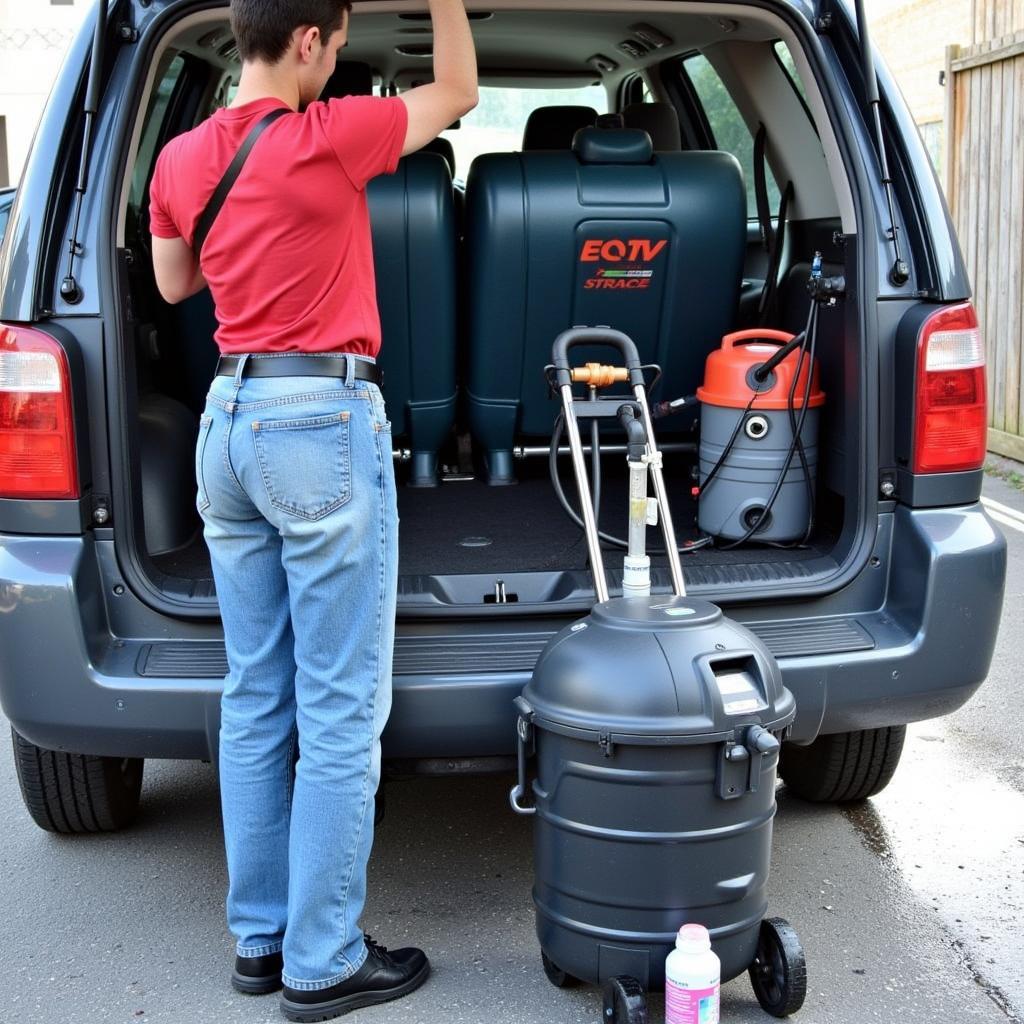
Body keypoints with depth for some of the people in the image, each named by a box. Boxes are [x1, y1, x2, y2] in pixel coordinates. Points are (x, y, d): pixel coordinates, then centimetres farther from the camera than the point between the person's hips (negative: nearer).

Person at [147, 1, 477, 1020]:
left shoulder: (179, 159, 8)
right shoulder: (327, 139, -10)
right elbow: (457, 89, 5)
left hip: (227, 421, 8)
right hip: (323, 424, -7)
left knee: (256, 699, 13)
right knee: (340, 710, 0)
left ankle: (259, 937, 23)